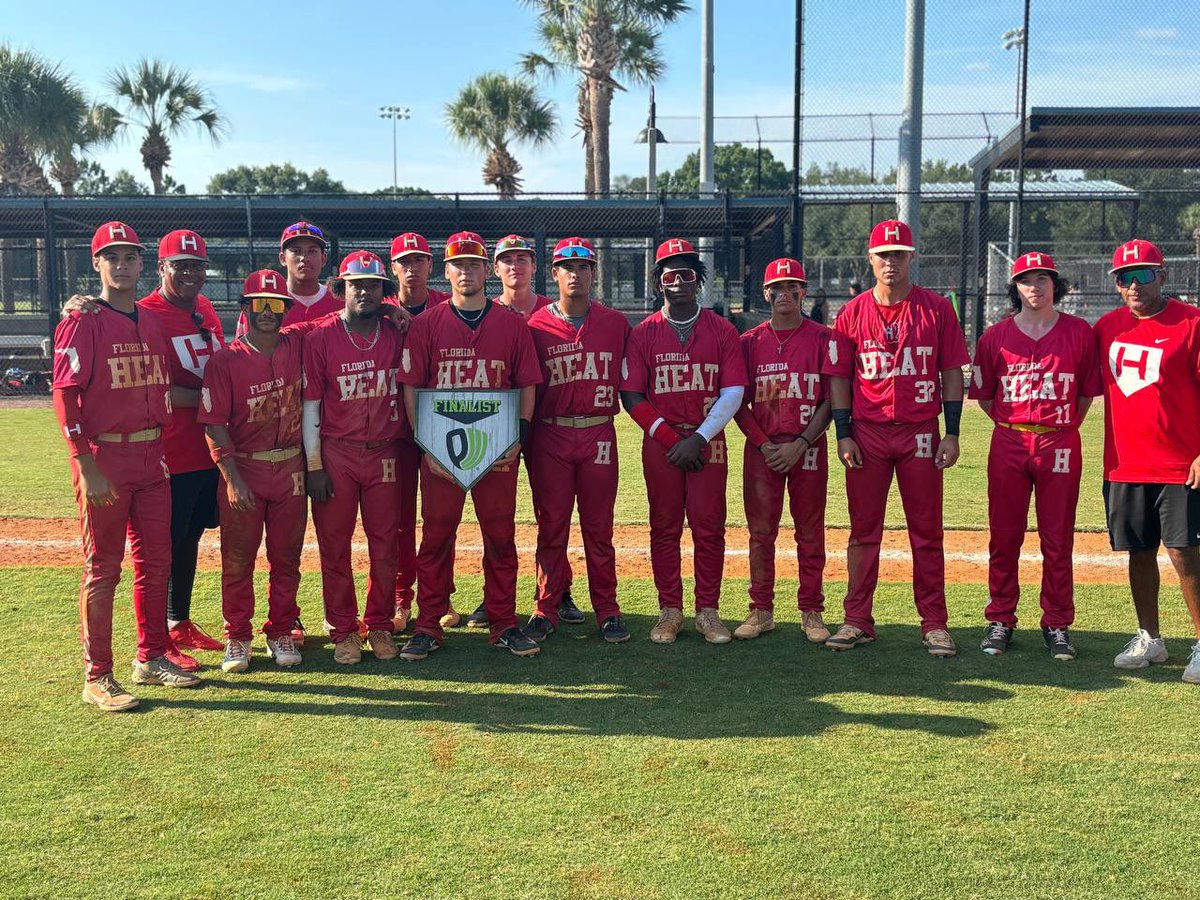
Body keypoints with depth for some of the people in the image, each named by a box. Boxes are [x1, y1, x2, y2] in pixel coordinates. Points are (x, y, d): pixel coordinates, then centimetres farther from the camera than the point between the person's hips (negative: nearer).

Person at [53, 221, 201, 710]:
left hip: (152, 455, 7)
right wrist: (88, 467, -19)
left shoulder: (152, 323, 13)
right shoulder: (82, 322, -7)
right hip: (103, 458, -6)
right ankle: (97, 678, 7)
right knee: (102, 568, -1)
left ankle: (151, 659, 25)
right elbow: (65, 397, -13)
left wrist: (162, 448, 10)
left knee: (155, 562, 12)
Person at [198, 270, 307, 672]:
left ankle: (280, 632, 22)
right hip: (242, 469, -3)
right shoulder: (225, 360, -6)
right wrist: (232, 479, -15)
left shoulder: (299, 346, 2)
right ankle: (237, 638, 18)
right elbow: (214, 424, -9)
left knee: (286, 556, 9)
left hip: (291, 468, 3)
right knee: (237, 559, 5)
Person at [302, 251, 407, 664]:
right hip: (335, 453, -2)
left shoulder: (398, 335, 4)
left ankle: (380, 626, 19)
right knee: (335, 544, 3)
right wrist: (314, 465, -4)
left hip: (385, 454, 2)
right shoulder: (320, 338, -3)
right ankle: (343, 630, 14)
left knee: (385, 543, 6)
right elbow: (310, 404, -2)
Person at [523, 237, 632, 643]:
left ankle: (607, 609, 13)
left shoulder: (616, 324, 7)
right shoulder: (536, 326, 2)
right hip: (549, 437, -1)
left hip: (599, 435, 1)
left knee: (599, 527, 6)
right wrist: (524, 439, 0)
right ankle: (547, 609, 15)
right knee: (551, 526, 6)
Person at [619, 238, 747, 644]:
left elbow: (733, 393, -1)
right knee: (664, 528, 4)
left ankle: (708, 611, 10)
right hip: (659, 443, 0)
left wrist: (699, 438, -10)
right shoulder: (643, 333, 4)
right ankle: (669, 610, 12)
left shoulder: (722, 331, 4)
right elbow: (631, 397, -1)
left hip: (708, 441, 0)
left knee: (709, 528, 0)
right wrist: (670, 439, -9)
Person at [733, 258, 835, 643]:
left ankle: (811, 611, 14)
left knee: (810, 534, 4)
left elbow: (831, 400, -2)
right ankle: (761, 611, 14)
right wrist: (764, 444, -6)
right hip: (761, 449, 1)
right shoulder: (750, 341, 7)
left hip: (809, 449, -1)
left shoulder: (823, 338, 2)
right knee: (761, 532, 5)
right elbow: (739, 403, 6)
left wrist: (801, 445, -11)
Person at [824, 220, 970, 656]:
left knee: (927, 533, 4)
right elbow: (839, 378, 6)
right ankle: (857, 621, 14)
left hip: (920, 434, -1)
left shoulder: (936, 309, 3)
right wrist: (843, 435, -2)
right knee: (863, 531, 6)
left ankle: (933, 623, 13)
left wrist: (951, 433, -3)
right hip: (867, 435, 1)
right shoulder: (852, 313, 5)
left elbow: (952, 373, 3)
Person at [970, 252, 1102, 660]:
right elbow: (983, 394, 11)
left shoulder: (1080, 332, 3)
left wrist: (1064, 427, 4)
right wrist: (1011, 425, 5)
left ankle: (1057, 624, 15)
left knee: (1058, 539, 5)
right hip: (1008, 445, 1)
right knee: (1004, 537, 6)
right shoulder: (996, 336, 4)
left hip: (1060, 446, 0)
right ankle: (1000, 619, 16)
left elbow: (1088, 390, 9)